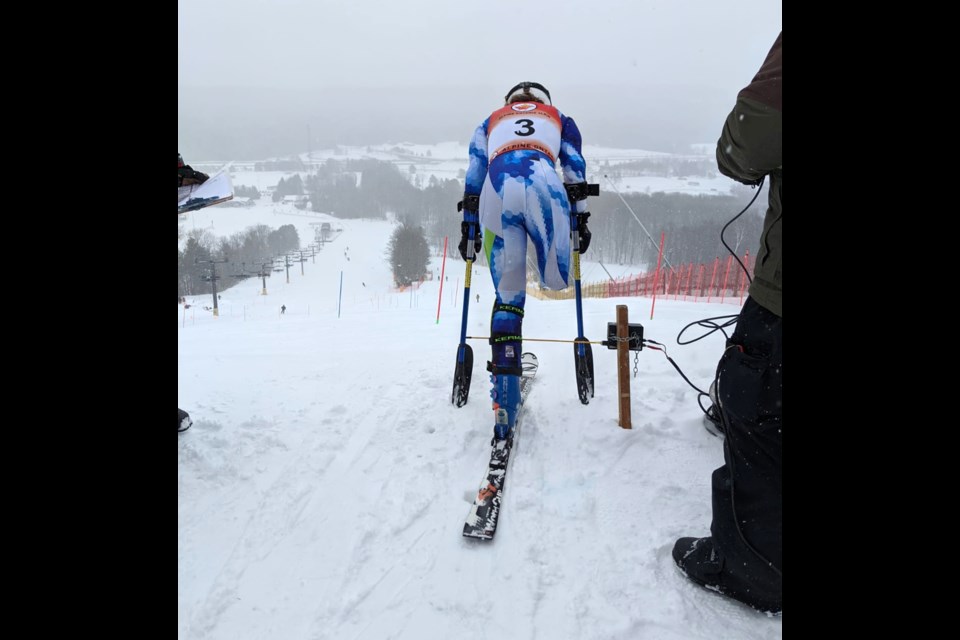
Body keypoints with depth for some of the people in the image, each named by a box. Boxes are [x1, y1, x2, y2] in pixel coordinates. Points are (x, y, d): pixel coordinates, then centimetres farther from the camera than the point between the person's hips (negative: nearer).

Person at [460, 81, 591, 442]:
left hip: (497, 190, 2)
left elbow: (473, 181, 33)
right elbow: (575, 171, 27)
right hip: (542, 184, -1)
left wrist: (468, 228, 33)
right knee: (556, 281, 24)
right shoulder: (559, 118, 37)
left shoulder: (490, 122, 39)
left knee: (507, 297, 1)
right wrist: (581, 218, 27)